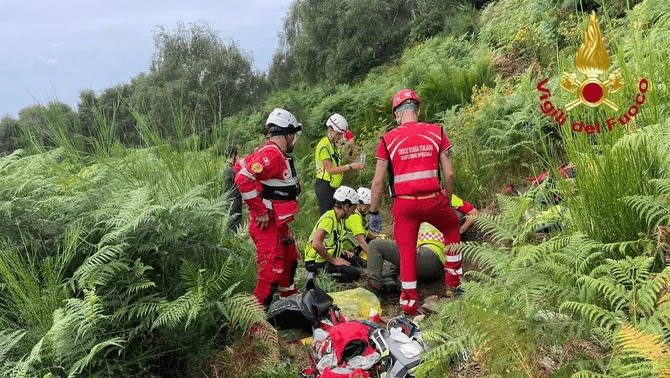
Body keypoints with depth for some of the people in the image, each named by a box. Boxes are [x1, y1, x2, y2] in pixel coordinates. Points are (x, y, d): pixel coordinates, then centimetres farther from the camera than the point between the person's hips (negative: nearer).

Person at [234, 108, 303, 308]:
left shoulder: (277, 154, 11)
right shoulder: (271, 154, -20)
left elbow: (242, 165, 20)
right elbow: (244, 179, -30)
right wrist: (260, 212, -23)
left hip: (279, 222, 11)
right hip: (267, 223, -11)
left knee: (290, 260, 25)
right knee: (271, 272, -10)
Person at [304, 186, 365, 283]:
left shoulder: (339, 219, 10)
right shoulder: (329, 219, -21)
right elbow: (316, 244, -32)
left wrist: (341, 251, 7)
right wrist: (333, 260, -22)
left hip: (328, 257, 10)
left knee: (359, 262, 10)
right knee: (354, 274, -21)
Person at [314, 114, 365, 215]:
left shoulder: (334, 145, 16)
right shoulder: (324, 145, -14)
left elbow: (337, 168, 13)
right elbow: (330, 169, -18)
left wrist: (352, 168, -1)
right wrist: (350, 166, -17)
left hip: (332, 186, 9)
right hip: (324, 185, -9)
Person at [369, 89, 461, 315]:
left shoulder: (388, 140, -1)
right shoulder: (436, 133, 3)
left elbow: (377, 182, -1)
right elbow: (449, 174, 3)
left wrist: (373, 212, 8)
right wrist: (448, 201, 17)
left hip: (404, 204, -1)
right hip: (432, 200, 1)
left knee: (407, 251, 12)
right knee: (452, 227, 29)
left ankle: (409, 302, 17)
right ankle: (453, 278, 34)